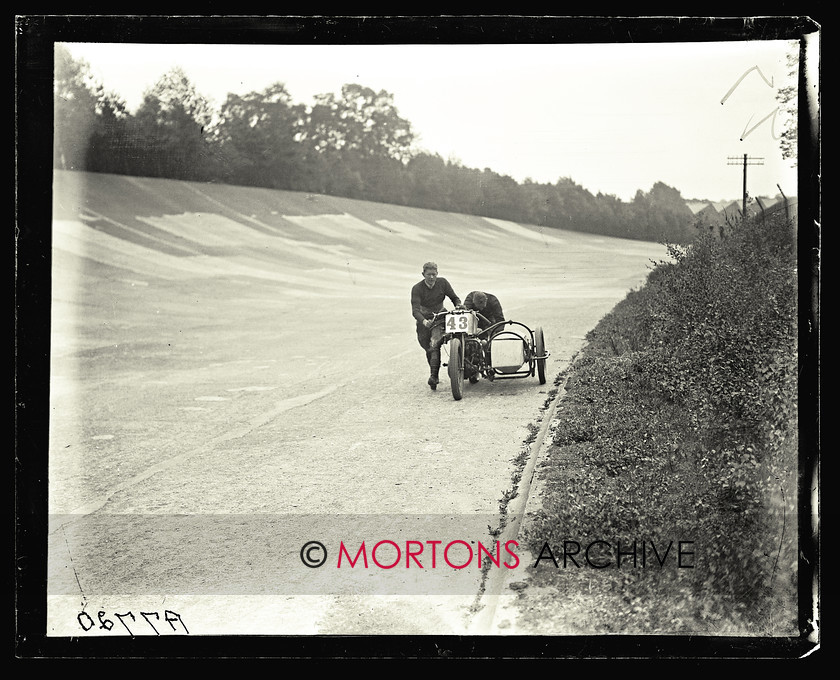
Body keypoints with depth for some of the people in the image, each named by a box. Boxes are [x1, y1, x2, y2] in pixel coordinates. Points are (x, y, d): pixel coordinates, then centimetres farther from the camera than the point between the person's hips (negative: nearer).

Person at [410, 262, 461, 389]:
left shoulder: (442, 282, -7)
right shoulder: (417, 288, -14)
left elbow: (454, 297, 5)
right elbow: (415, 310, -24)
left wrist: (459, 305, -19)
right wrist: (424, 321, -43)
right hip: (424, 320, 1)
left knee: (435, 345, -23)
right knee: (428, 349, 10)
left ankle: (434, 376, -28)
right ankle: (433, 372, 34)